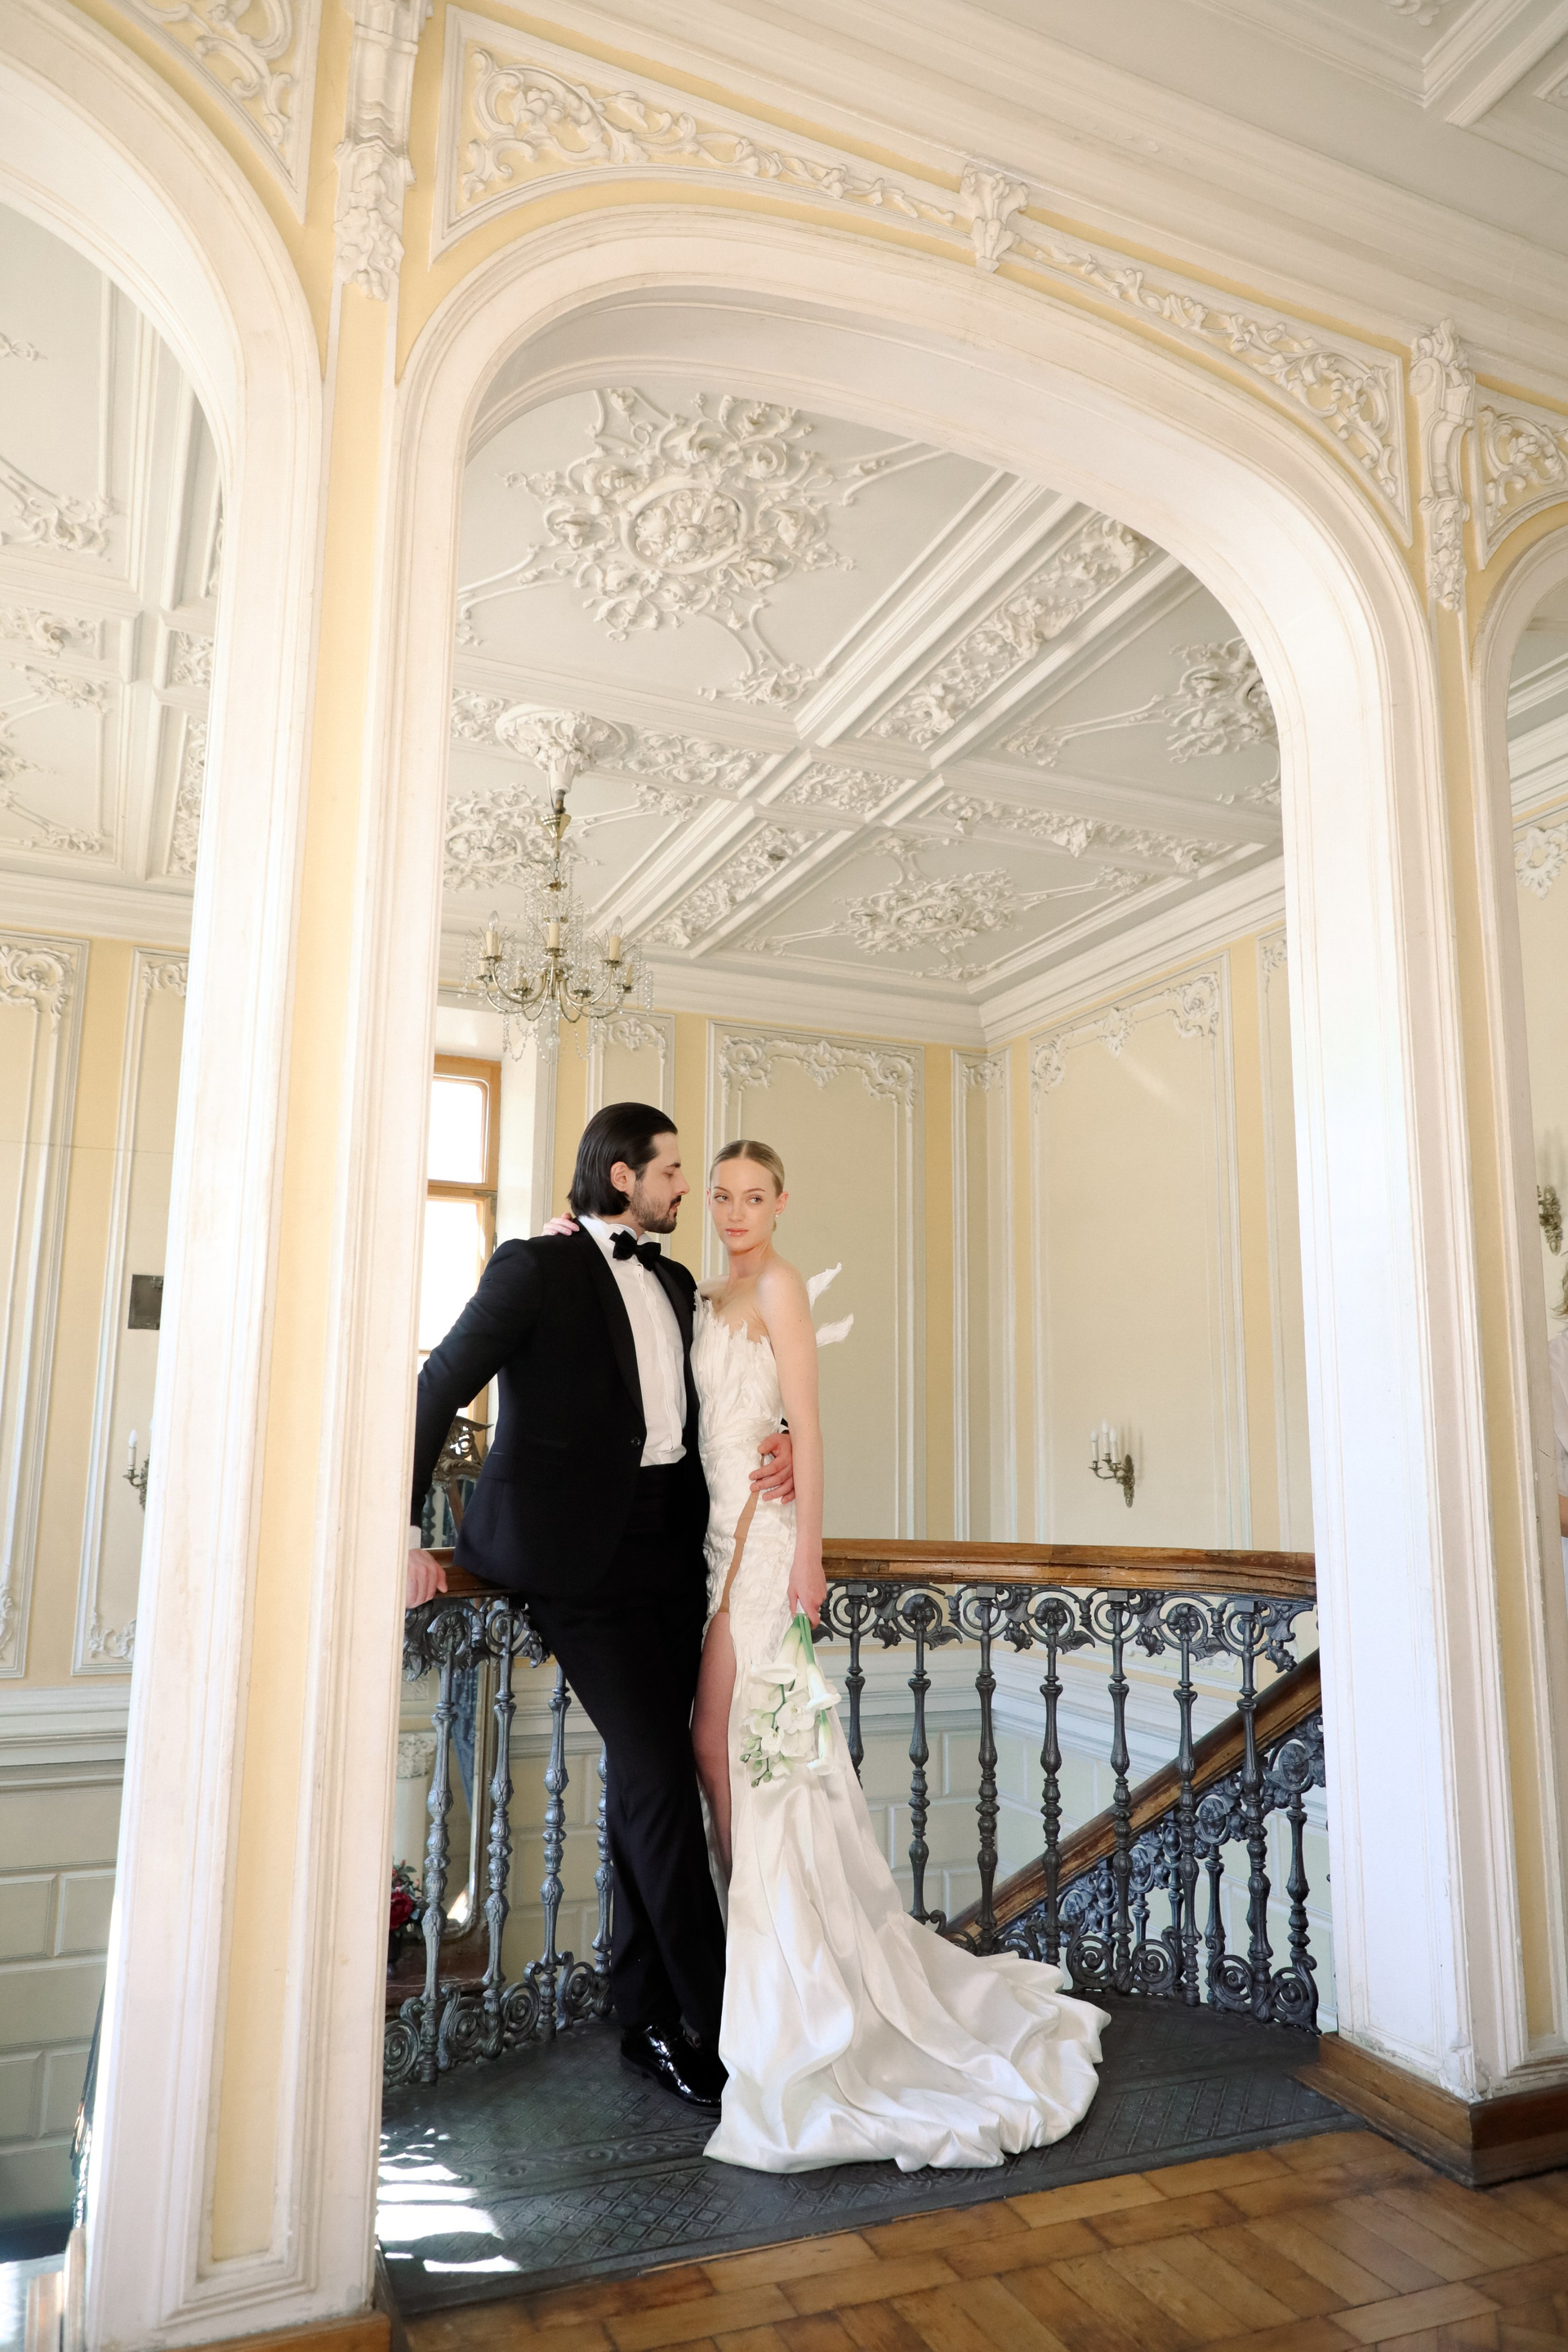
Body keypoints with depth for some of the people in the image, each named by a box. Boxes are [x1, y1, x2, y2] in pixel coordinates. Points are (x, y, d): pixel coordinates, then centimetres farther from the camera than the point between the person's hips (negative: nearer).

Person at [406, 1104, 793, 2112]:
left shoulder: (676, 1283, 15)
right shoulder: (537, 1267, -6)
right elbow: (436, 1392, -6)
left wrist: (775, 1453, 4)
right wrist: (406, 1535, -11)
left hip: (671, 1545, 7)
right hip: (583, 1551, -7)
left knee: (646, 1774, 11)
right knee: (659, 1773, -8)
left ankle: (650, 2018, 21)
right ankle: (717, 2020, 5)